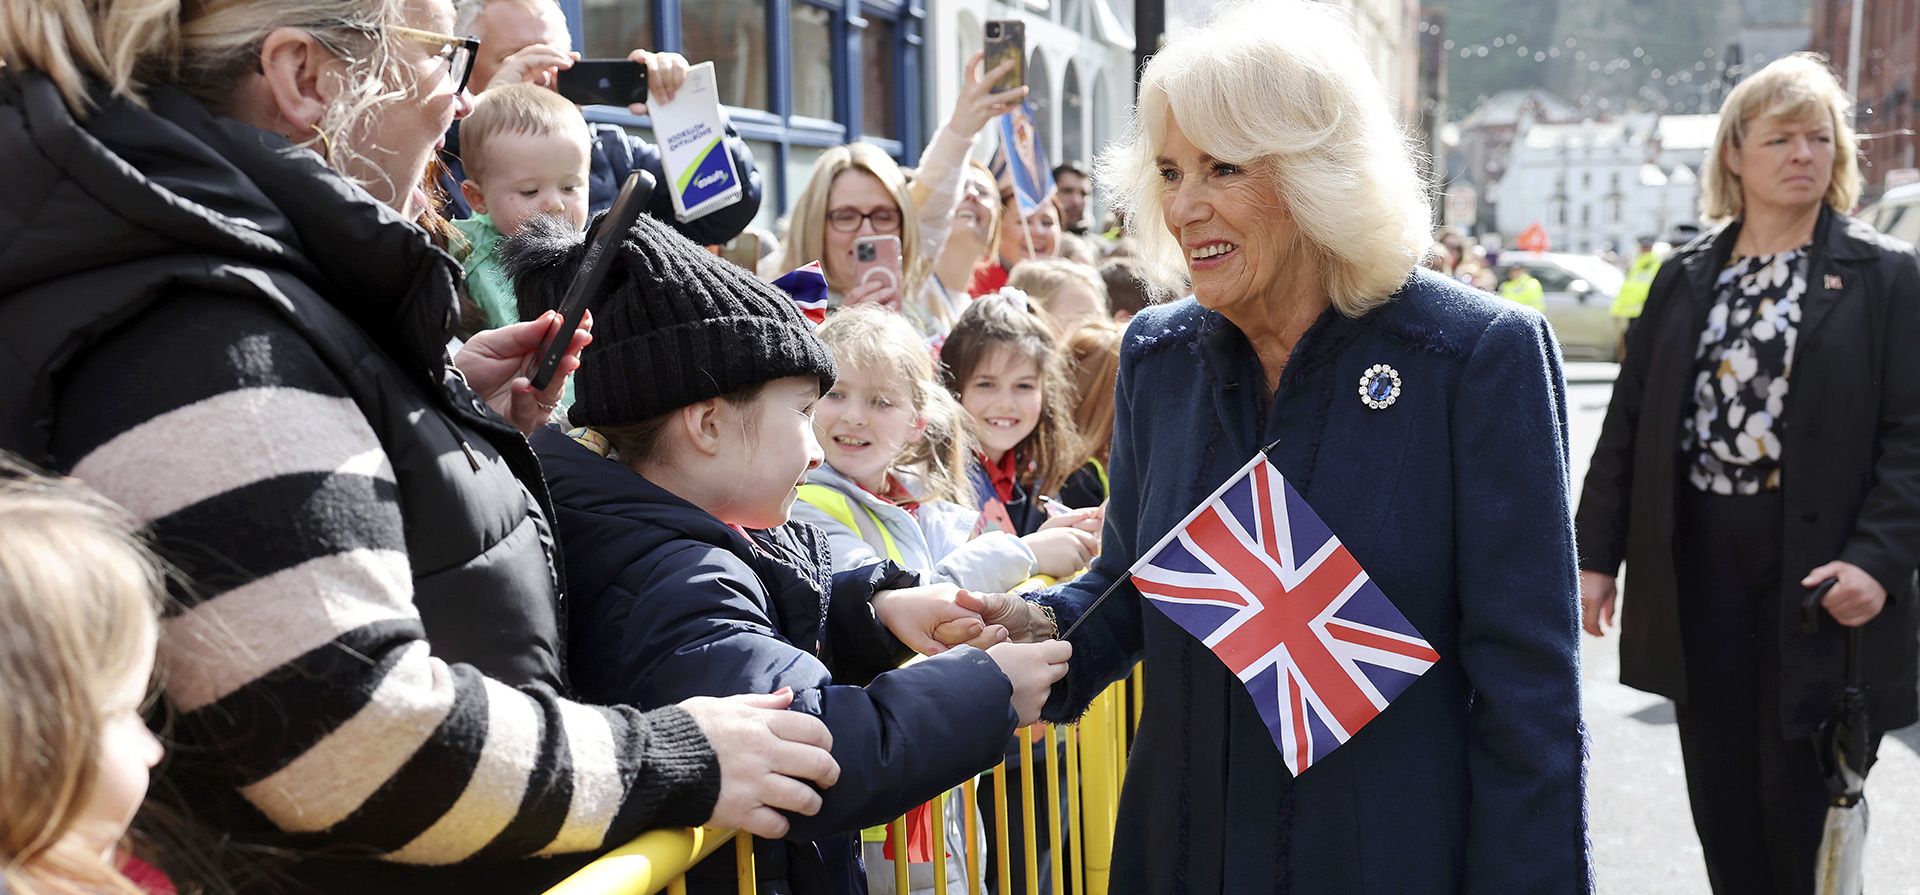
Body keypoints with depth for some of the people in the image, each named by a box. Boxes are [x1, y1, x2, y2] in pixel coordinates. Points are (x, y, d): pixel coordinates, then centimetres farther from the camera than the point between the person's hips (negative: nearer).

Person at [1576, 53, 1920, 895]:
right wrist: (1597, 553, 5)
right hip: (1698, 568, 3)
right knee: (1720, 799, 11)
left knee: (1801, 804, 2)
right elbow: (1628, 423, 10)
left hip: (1817, 575, -3)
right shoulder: (1683, 278, 9)